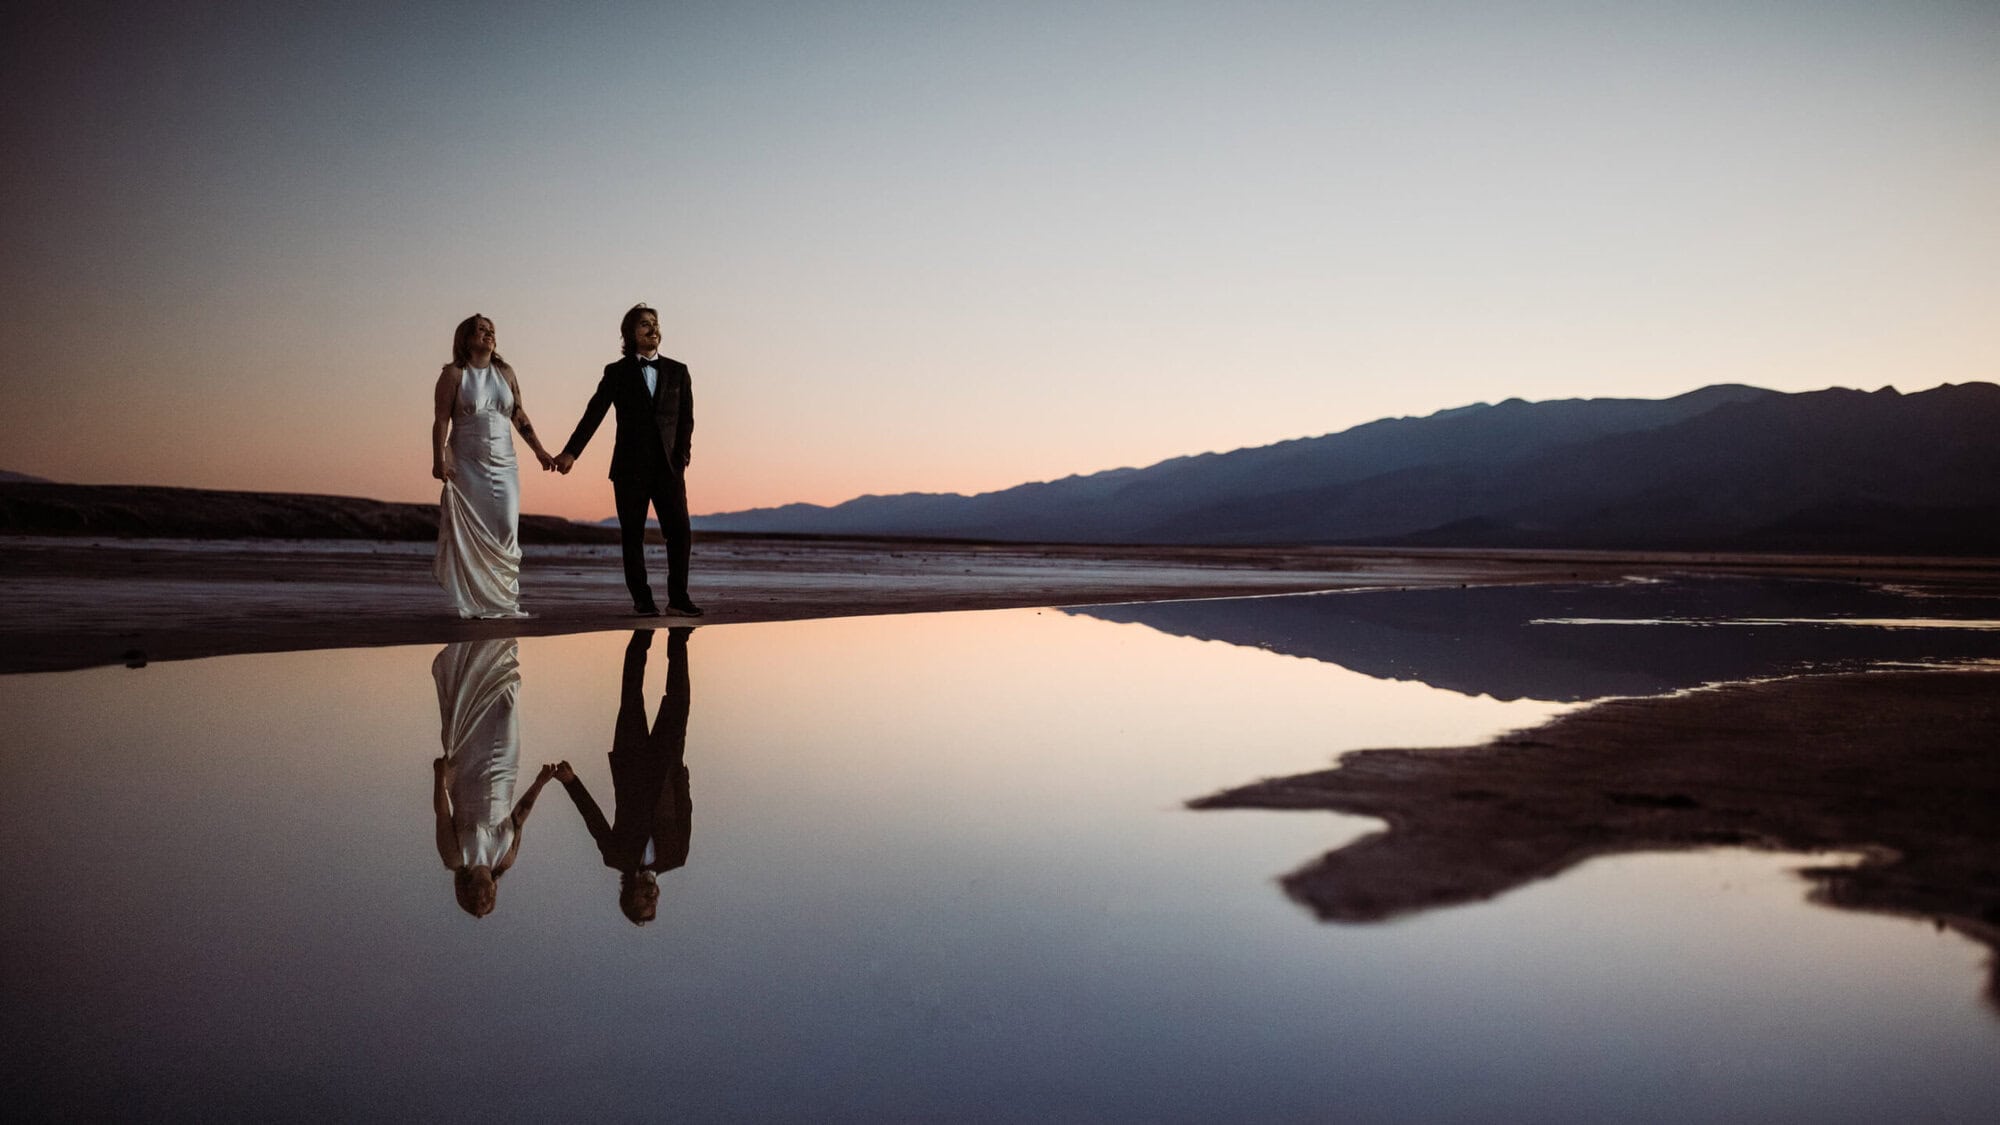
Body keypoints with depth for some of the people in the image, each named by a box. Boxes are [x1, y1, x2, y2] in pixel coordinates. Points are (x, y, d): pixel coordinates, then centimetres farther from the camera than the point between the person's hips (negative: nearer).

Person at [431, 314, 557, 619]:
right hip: (466, 464, -4)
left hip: (503, 463, 4)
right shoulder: (454, 374, 0)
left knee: (506, 531, -1)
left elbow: (519, 416, 14)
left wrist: (539, 450, 9)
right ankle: (472, 603, 2)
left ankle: (503, 601, 5)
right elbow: (441, 419, -6)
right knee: (469, 533, -3)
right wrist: (439, 460, -16)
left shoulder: (505, 373, 12)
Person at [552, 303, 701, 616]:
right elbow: (594, 414, -3)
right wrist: (571, 452, -13)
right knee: (632, 535, 2)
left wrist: (681, 459, -3)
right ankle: (642, 599, 10)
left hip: (669, 467, 1)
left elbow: (686, 418, 9)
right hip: (630, 468, -1)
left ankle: (678, 596, 6)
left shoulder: (677, 371, 10)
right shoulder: (617, 372, 5)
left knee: (680, 531, -6)